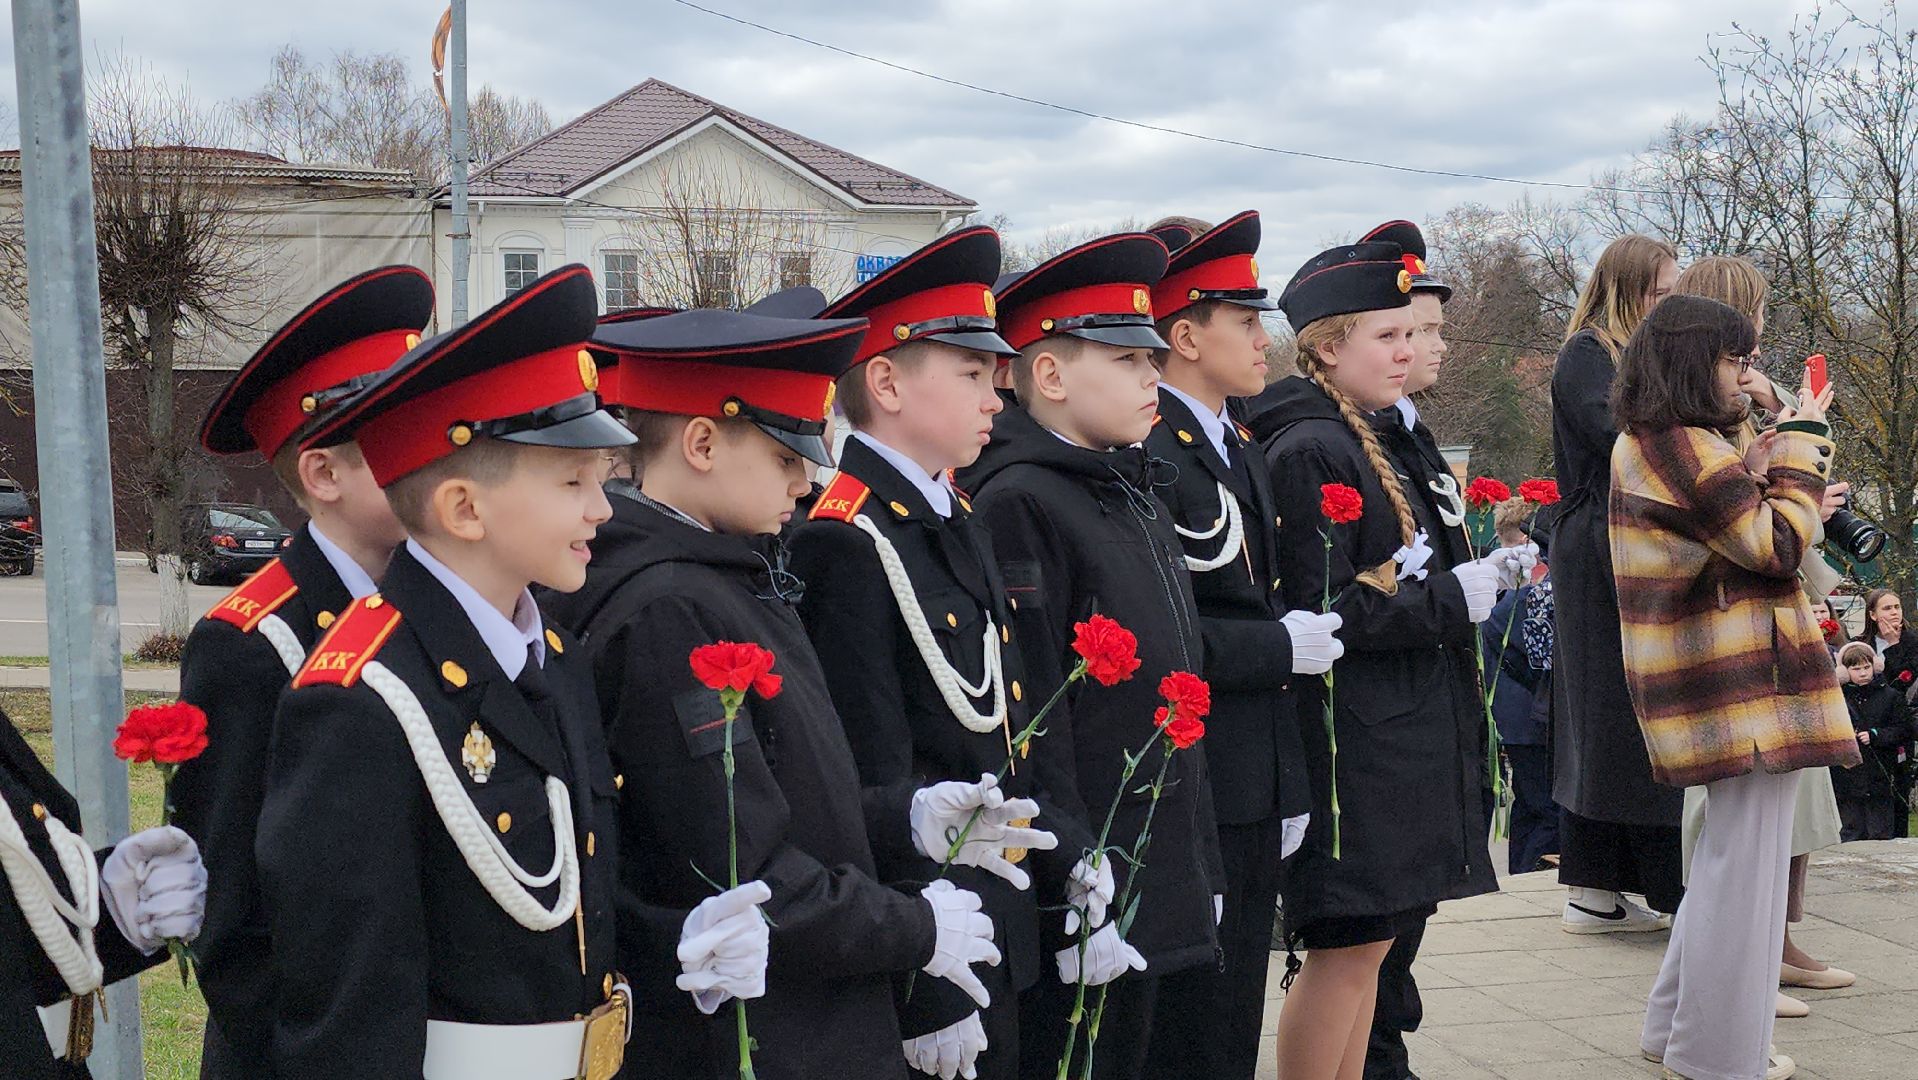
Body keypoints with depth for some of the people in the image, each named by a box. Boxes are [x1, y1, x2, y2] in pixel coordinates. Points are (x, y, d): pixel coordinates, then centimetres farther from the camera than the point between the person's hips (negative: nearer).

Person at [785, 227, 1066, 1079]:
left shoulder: (954, 520, 10)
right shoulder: (848, 546, -19)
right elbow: (876, 788, -21)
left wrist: (1058, 873, 14)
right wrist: (927, 993, -19)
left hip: (995, 936, 9)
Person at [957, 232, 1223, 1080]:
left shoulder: (1134, 494, 14)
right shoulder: (1019, 504, -14)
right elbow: (1028, 718, -19)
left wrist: (1200, 872, 19)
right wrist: (1081, 893, -20)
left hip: (1158, 887, 9)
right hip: (1082, 890, -9)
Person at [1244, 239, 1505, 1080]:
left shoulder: (1370, 442, 15)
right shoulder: (1308, 452, -15)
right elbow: (1320, 611, -21)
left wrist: (1476, 576, 7)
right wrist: (1454, 598, -17)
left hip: (1397, 728, 10)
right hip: (1350, 735, -10)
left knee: (1368, 943, 13)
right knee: (1348, 944, -5)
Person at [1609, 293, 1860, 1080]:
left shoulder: (1656, 444, 17)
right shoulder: (1681, 447, -17)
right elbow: (1777, 545, -17)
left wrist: (1781, 451, 13)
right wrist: (1802, 447, -6)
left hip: (1717, 687, 11)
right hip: (1742, 689, -11)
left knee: (1729, 861, 20)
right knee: (1744, 865, -3)